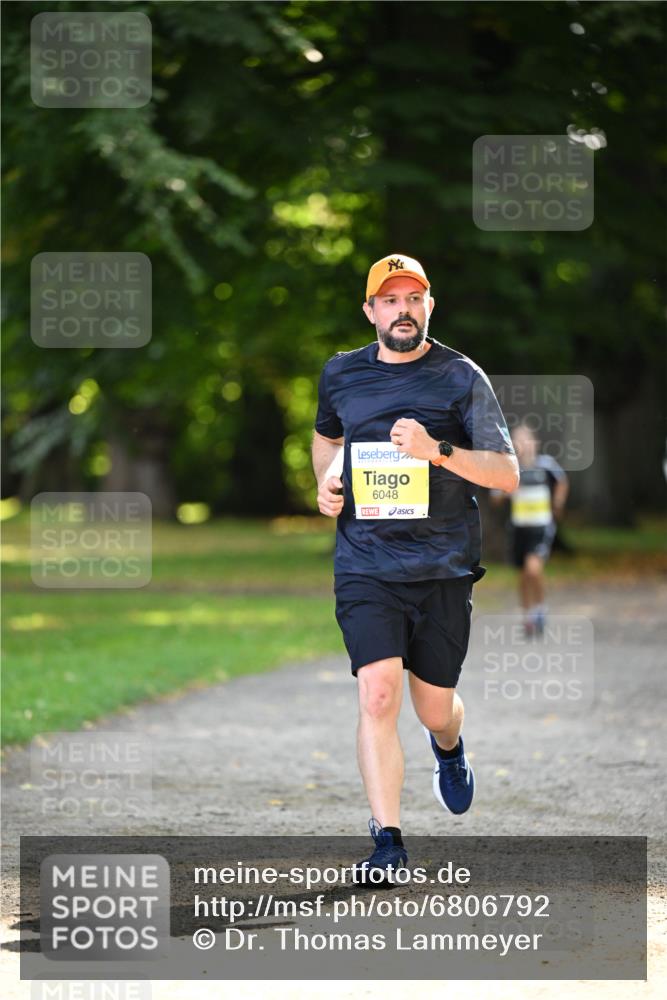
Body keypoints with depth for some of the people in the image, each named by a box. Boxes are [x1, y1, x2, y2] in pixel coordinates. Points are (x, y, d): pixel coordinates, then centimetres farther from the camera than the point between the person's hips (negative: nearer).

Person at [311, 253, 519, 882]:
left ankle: (448, 748, 48)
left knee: (434, 708, 10)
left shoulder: (460, 377, -1)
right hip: (365, 565, 1)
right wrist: (326, 484, 9)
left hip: (444, 569, -1)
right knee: (377, 695, -17)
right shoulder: (341, 375, 8)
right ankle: (387, 840, -15)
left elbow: (507, 475, -6)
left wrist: (438, 450, -21)